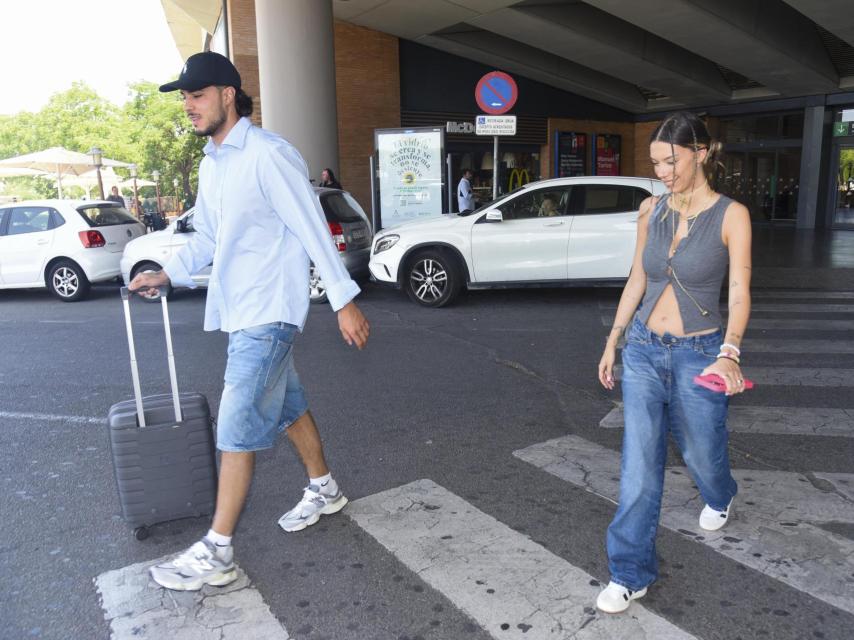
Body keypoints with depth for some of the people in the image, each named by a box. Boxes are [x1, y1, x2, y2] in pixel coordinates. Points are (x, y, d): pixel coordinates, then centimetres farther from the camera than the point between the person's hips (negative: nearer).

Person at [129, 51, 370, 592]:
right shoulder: (211, 164, 14)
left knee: (238, 425, -7)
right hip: (239, 309, 9)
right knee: (287, 404, 18)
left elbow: (313, 229, -16)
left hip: (268, 310, -9)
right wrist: (166, 275, 7)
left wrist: (344, 301, -17)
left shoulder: (268, 155, -15)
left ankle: (216, 553, 3)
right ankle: (324, 491, 37)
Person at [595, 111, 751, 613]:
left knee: (701, 450, 19)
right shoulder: (651, 209, 2)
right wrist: (613, 341, 9)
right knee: (639, 467, 0)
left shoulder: (731, 215, -9)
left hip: (698, 354, -2)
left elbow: (740, 291, -15)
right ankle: (632, 574, 12)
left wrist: (729, 352, -31)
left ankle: (721, 498, 55)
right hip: (643, 350, 3)